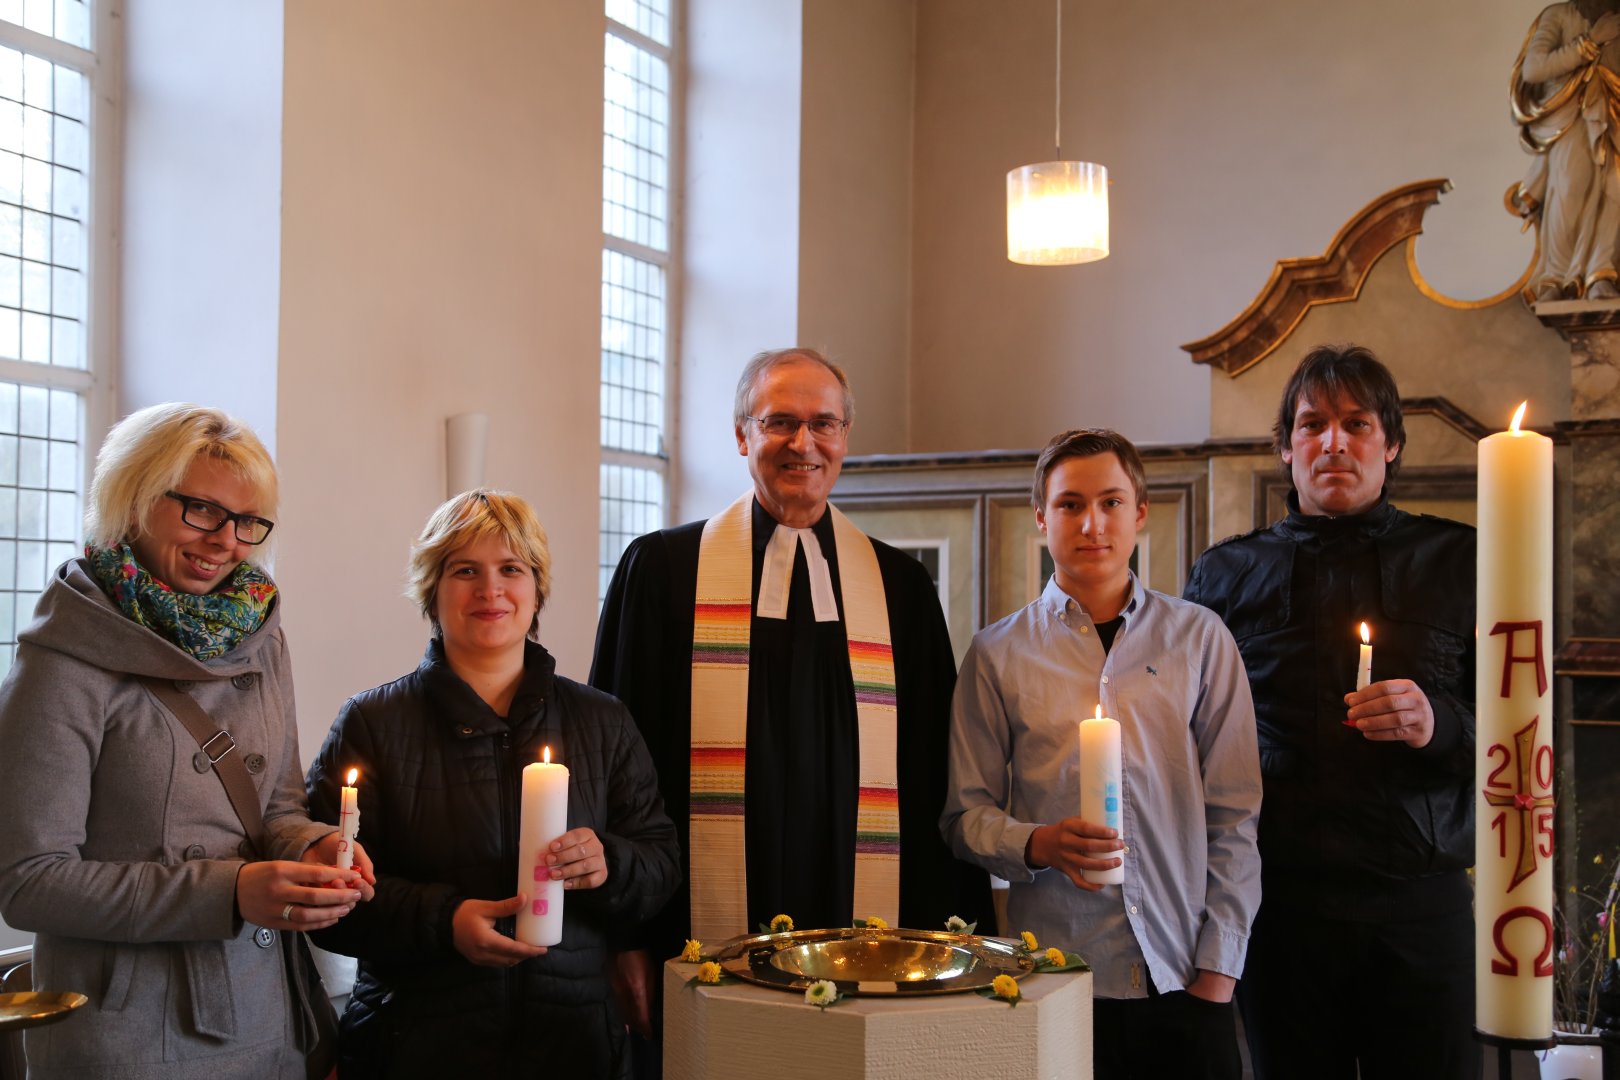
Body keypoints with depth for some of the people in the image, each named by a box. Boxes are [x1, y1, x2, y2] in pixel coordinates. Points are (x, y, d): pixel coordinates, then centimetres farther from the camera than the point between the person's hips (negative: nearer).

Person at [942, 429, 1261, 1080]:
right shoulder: (998, 654, 4)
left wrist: (1217, 966, -2)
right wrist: (1037, 844, -15)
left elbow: (1234, 814, 4)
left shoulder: (1200, 639, 6)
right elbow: (965, 814, 5)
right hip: (1053, 978, -1)